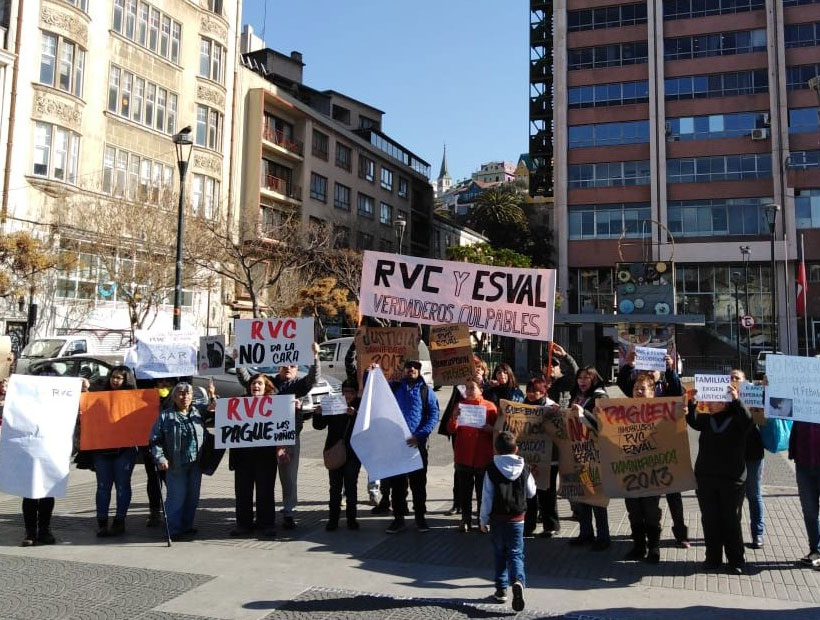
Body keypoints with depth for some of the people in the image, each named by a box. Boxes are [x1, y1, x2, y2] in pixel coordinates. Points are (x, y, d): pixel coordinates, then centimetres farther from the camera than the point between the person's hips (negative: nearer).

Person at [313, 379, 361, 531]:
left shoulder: (360, 405, 0)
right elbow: (319, 426, 6)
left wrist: (355, 414, -33)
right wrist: (318, 414, -13)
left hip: (353, 453, -2)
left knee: (351, 486, 5)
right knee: (335, 487, 6)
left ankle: (351, 518, 15)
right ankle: (333, 518, 12)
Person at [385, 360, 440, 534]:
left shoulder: (426, 391, 4)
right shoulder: (393, 387, 11)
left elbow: (434, 415, -5)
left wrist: (420, 435, -17)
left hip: (417, 443, -1)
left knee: (418, 483, 7)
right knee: (397, 483, 7)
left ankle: (420, 517, 20)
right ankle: (398, 518, 18)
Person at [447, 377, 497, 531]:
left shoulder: (489, 406, -1)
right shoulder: (460, 405, 7)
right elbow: (451, 430, 3)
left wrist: (491, 429, -18)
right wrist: (454, 417, -17)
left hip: (483, 458, -2)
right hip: (463, 457, 2)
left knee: (482, 492, 7)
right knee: (465, 492, 8)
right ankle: (466, 520, 18)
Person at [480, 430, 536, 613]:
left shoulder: (492, 469, -8)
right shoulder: (524, 468, -2)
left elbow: (487, 497, -6)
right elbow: (531, 492, 10)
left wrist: (484, 520, 3)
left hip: (497, 518, -1)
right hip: (517, 519, 1)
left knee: (499, 553, 14)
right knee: (515, 553, 5)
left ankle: (501, 589, 18)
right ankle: (518, 581, -20)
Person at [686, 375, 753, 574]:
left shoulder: (736, 419, -4)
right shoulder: (707, 419, 8)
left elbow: (747, 420, -25)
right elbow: (693, 422, -10)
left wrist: (736, 400, -39)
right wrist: (691, 403, -25)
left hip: (732, 479, -4)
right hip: (705, 477, 4)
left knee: (731, 520, 4)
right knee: (709, 519, 8)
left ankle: (736, 561, 16)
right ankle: (713, 557, 19)